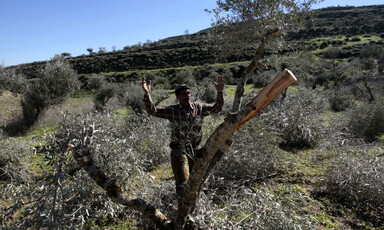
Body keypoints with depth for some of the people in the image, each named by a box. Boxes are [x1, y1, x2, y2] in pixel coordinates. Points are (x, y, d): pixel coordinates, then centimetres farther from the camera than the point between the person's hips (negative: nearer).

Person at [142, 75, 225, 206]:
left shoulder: (199, 108, 3)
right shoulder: (172, 110, -3)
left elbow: (216, 109, 1)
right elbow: (152, 111, -7)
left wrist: (219, 93, -13)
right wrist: (147, 94, -20)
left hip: (196, 150, 3)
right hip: (179, 151, -3)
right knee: (182, 182, -2)